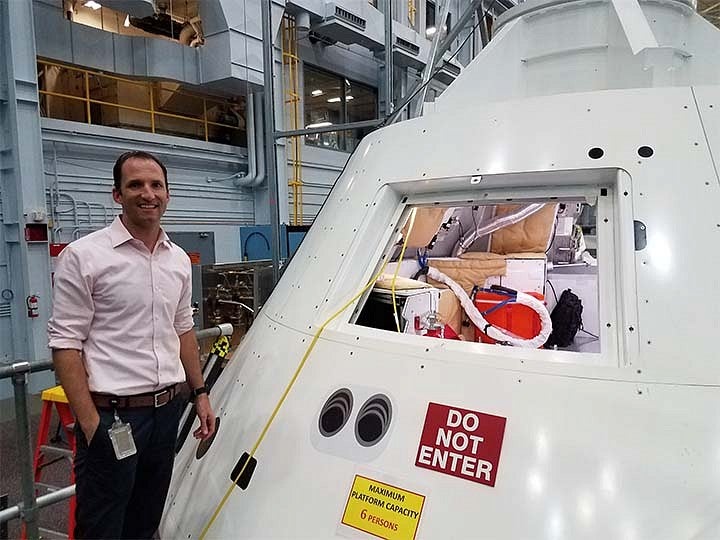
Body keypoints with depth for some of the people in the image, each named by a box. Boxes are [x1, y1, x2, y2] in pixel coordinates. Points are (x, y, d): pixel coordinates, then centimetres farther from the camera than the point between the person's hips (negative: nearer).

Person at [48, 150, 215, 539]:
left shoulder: (179, 260, 8)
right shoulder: (83, 256, -11)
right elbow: (65, 343, -12)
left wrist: (199, 393, 12)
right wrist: (91, 424, -17)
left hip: (167, 411, 6)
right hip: (112, 417, -5)